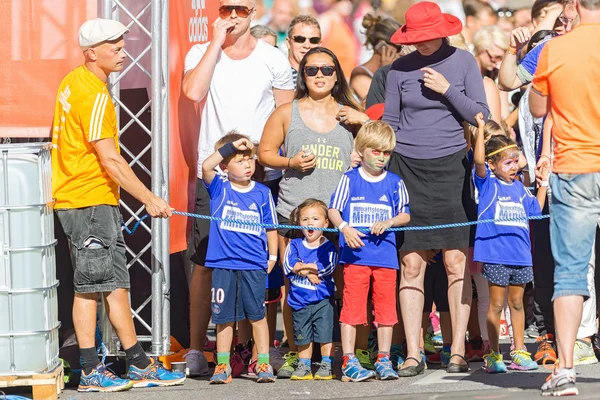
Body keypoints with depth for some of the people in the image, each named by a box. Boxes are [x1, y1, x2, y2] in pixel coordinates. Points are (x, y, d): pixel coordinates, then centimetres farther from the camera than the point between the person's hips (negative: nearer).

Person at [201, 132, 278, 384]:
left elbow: (270, 227, 11)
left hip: (254, 265, 0)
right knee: (224, 316, 6)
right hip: (223, 263, 0)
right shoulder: (219, 189, 1)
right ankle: (222, 366, 13)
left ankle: (264, 364, 9)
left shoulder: (262, 193, 5)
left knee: (257, 314, 3)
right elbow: (207, 167, -17)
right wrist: (230, 146, -17)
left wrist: (272, 256, 6)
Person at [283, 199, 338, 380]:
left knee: (326, 335, -2)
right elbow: (289, 266, -6)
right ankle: (303, 366, 18)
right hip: (299, 301, 3)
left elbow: (328, 267, -16)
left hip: (323, 300, -3)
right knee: (303, 338, 9)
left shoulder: (328, 247, 0)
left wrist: (303, 267, -13)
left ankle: (327, 365, 6)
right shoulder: (295, 245, 7)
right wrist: (311, 271, -14)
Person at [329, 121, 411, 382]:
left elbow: (405, 215, 10)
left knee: (385, 307, 5)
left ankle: (383, 360, 14)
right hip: (355, 254, -2)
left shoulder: (395, 183, 9)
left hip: (385, 255, 2)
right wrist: (344, 228, -17)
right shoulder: (350, 180, 3)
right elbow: (333, 210, 1)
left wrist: (388, 222, -10)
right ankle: (349, 362, 0)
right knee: (351, 308, -3)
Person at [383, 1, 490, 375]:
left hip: (450, 165, -1)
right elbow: (389, 122, 10)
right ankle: (413, 354, -1)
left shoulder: (463, 61, 3)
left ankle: (458, 351, 1)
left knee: (457, 262, -5)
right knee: (411, 264, -3)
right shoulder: (400, 68, 6)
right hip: (406, 167, 1)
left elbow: (480, 116, 0)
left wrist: (448, 90, -11)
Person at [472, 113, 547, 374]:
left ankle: (519, 351, 20)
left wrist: (543, 184, 18)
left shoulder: (519, 188, 13)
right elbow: (478, 160, -19)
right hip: (495, 253, -5)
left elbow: (536, 209, 24)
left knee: (517, 303, 13)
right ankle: (493, 355, 6)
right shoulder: (487, 183, -3)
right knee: (496, 303, -1)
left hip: (521, 254, 5)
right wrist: (481, 129, -21)